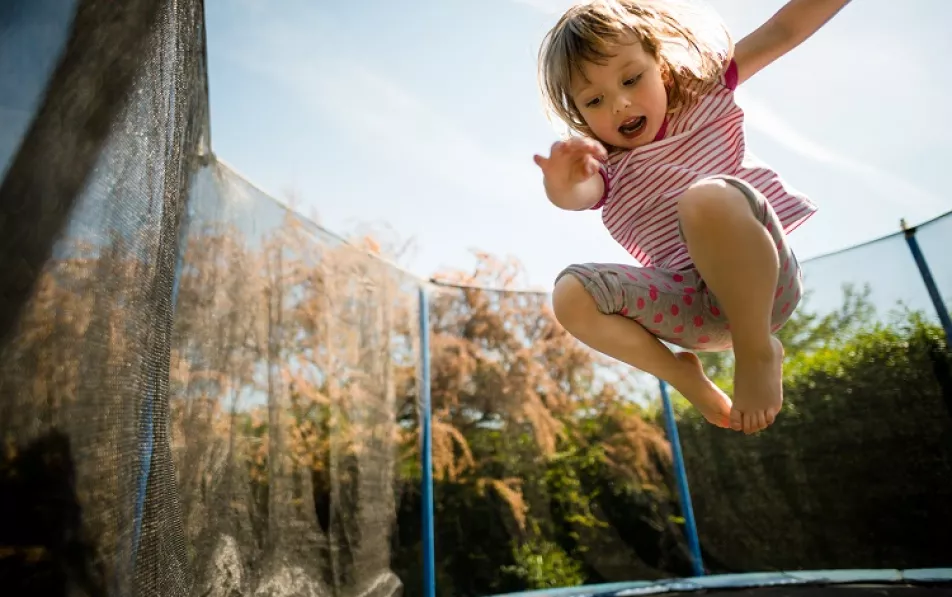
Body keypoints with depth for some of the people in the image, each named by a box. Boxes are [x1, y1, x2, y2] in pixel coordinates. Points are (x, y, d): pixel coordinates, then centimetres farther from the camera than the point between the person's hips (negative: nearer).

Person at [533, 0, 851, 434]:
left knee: (708, 197, -34)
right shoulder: (605, 170, 7)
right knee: (571, 294, -20)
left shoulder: (703, 93, 11)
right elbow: (575, 196, -16)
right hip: (694, 307, 2)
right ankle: (682, 375, -1)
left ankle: (756, 348, -14)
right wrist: (560, 182, -40)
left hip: (761, 282, -2)